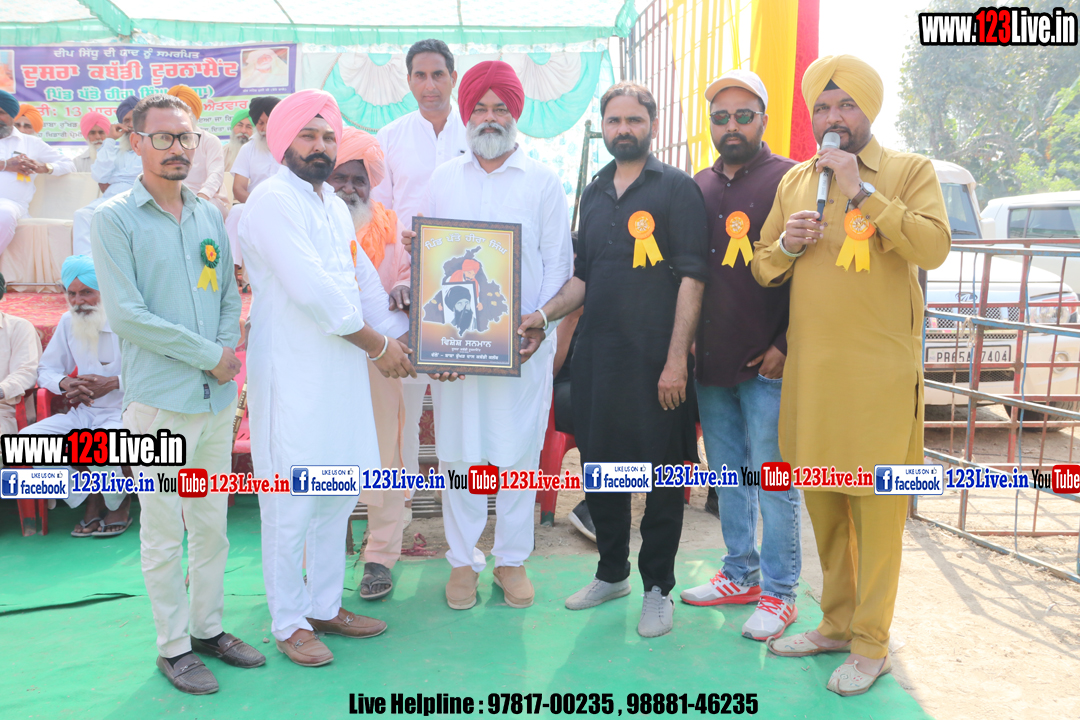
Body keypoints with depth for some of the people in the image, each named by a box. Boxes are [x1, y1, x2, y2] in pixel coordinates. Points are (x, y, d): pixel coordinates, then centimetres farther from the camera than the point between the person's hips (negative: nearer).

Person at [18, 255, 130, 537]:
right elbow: (45, 370, 14)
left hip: (123, 412, -6)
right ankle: (91, 500, 0)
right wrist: (65, 383, -9)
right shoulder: (68, 323, 7)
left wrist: (112, 383, -22)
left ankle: (120, 505, -2)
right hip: (83, 413, 6)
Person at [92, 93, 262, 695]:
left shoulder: (209, 216, 11)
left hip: (217, 397, 5)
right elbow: (125, 313, -12)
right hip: (159, 402, -5)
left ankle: (208, 627, 29)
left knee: (212, 524, 14)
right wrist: (208, 356, -11)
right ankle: (174, 646, 20)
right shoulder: (115, 218, -5)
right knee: (164, 533, 5)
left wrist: (226, 351, -6)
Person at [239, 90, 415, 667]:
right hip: (292, 375, -8)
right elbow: (313, 291, -19)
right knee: (292, 500, 1)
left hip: (342, 369, 8)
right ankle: (289, 623, 16)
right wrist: (378, 345, -12)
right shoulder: (272, 201, -11)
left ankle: (325, 604, 29)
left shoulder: (333, 204, 16)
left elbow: (364, 281, 15)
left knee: (338, 491, 14)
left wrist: (406, 343, 6)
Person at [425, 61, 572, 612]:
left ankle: (512, 558, 22)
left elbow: (558, 261, 4)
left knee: (517, 449, 5)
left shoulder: (542, 181, 6)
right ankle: (463, 559, 22)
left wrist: (541, 322, -10)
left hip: (523, 341, -1)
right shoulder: (443, 179, 11)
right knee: (458, 448, 6)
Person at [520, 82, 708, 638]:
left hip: (656, 358, -6)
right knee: (599, 466, 12)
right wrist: (544, 313, 3)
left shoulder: (678, 189, -2)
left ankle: (658, 588, 20)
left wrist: (677, 358, -16)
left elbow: (692, 277, -9)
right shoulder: (594, 193, 16)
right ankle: (612, 572, 31)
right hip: (598, 354, 6)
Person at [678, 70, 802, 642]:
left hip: (768, 363, -5)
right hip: (710, 360, 6)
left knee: (773, 479, 1)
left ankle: (779, 592, 15)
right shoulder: (698, 188, 13)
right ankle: (740, 574, 29)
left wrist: (785, 346, -12)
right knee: (727, 475, 14)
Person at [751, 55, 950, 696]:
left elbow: (934, 246, -14)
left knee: (877, 509, 0)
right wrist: (787, 244, -5)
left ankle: (871, 644, 14)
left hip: (879, 371, -4)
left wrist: (860, 191, -16)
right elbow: (762, 267, 17)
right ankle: (837, 623, 28)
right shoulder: (795, 181, 14)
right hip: (809, 367, 5)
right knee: (822, 504, 12)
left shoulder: (909, 171, 2)